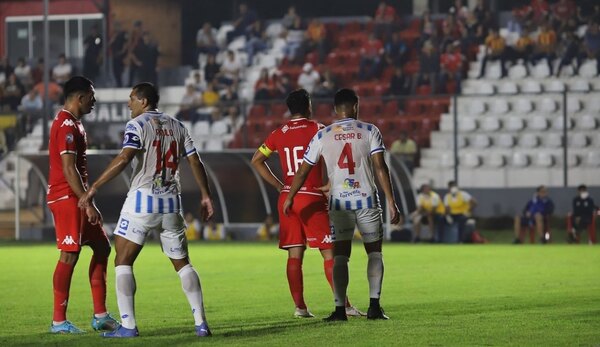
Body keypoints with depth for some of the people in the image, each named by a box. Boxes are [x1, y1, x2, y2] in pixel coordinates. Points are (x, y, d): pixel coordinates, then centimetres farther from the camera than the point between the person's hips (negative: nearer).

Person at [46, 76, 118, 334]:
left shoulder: (73, 123, 17)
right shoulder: (66, 125, -15)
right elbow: (69, 170, -21)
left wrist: (86, 200, 21)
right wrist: (88, 203, -21)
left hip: (76, 199, 11)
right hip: (66, 198, -11)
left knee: (102, 246, 11)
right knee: (70, 255, -10)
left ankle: (100, 315, 12)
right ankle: (59, 321, -6)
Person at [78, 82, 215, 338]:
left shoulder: (137, 124, -6)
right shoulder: (176, 126, 12)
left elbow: (124, 159, -19)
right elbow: (195, 162, 10)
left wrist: (94, 188, -18)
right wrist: (205, 196, 18)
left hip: (142, 200, -5)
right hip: (171, 202, 6)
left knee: (123, 262, 1)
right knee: (182, 263, 14)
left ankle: (128, 325, -8)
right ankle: (201, 323, 7)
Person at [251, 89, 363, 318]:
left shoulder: (279, 134, 9)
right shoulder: (317, 130, -4)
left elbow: (256, 160, 16)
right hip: (312, 198, -5)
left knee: (295, 254, 6)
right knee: (329, 252, -3)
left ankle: (300, 306, 4)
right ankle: (344, 305, -6)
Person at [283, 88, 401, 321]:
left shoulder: (322, 136, 4)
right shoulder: (369, 131, -1)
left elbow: (303, 171, 8)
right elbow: (380, 168, -8)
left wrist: (289, 198, 20)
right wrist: (391, 201, -7)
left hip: (339, 202, 1)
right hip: (367, 201, -1)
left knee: (340, 256, 5)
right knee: (374, 252, 10)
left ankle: (340, 308, -6)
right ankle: (374, 306, -1)